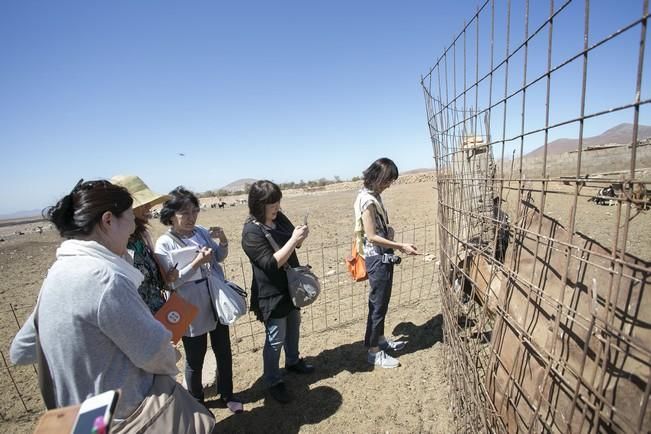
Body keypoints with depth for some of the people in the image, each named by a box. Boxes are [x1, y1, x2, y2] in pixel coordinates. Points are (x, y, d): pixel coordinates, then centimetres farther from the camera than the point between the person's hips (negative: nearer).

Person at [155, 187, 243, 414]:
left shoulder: (202, 232, -2)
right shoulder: (164, 243, -14)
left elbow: (220, 257, 11)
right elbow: (171, 282, -16)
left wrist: (223, 240, -8)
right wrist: (197, 263, -27)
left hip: (217, 304, 5)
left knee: (224, 352, 18)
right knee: (195, 360, 16)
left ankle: (227, 395, 42)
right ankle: (196, 401, 43)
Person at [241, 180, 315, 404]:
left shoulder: (279, 218, -4)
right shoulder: (251, 232, -24)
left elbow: (293, 245, 9)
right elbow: (272, 263, -27)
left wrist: (300, 236, -13)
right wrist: (294, 240, -30)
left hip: (290, 286, 8)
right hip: (271, 294, -7)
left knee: (293, 328, 25)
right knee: (276, 339, 7)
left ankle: (293, 362, 50)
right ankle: (273, 382, 30)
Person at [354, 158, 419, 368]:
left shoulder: (373, 195, 8)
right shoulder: (367, 199, -21)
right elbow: (372, 236, -22)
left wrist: (397, 246, 11)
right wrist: (401, 246, -19)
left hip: (383, 256, 9)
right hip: (377, 259, -9)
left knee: (381, 302, 21)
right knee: (378, 304, 4)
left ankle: (380, 339, 39)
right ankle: (374, 351, 20)